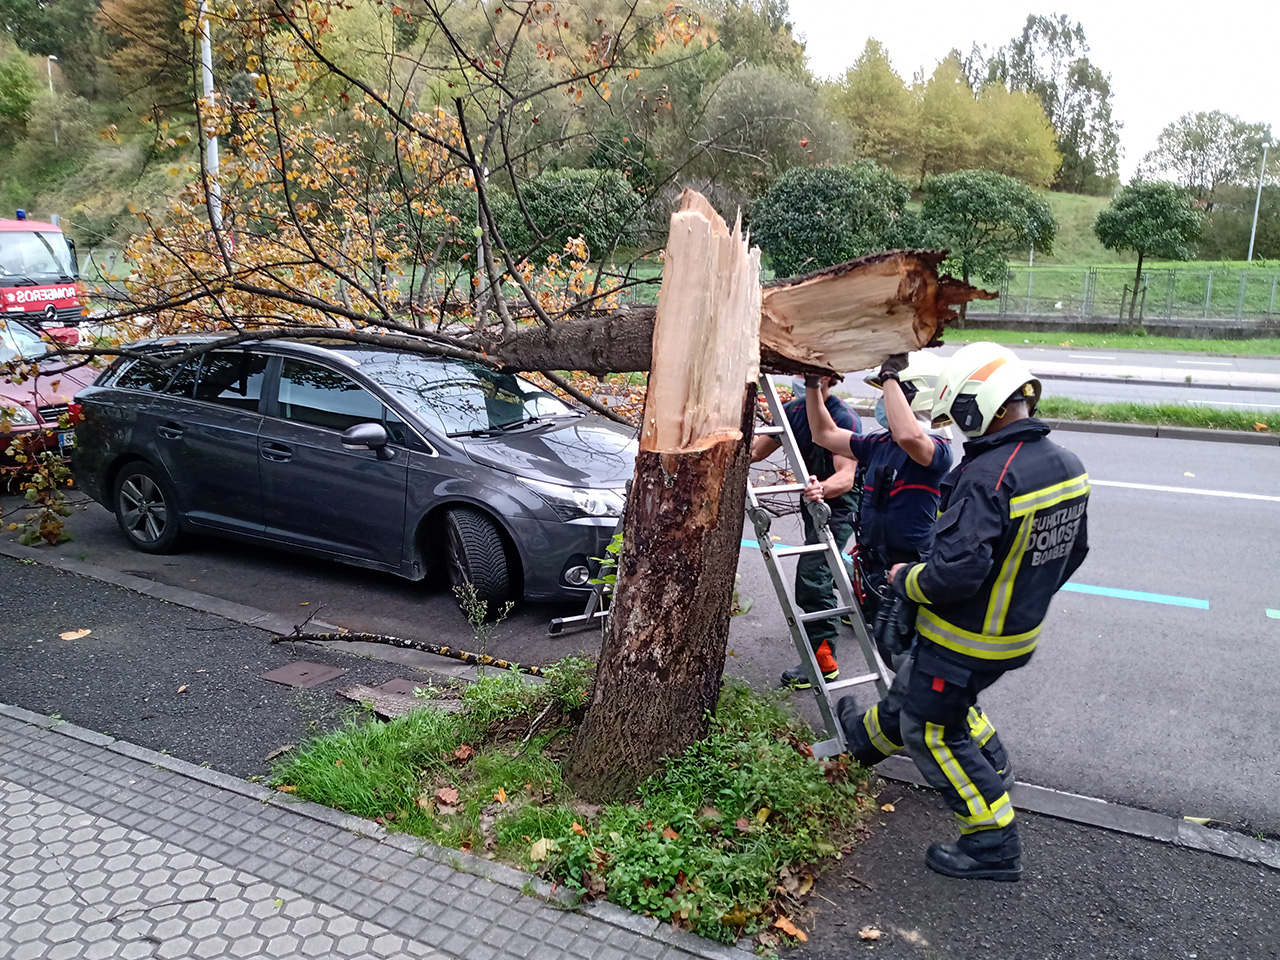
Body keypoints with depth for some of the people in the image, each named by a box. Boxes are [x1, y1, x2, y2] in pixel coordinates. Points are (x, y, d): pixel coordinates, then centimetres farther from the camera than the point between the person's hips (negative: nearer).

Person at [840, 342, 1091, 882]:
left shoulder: (986, 477, -31)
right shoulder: (1068, 466, -2)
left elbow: (954, 572, -35)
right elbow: (1072, 552, 10)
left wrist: (906, 580, -14)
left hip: (966, 638, -9)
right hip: (1019, 631, 9)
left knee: (935, 732, 11)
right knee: (916, 689, 29)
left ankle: (993, 845, 20)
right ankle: (872, 736, 54)